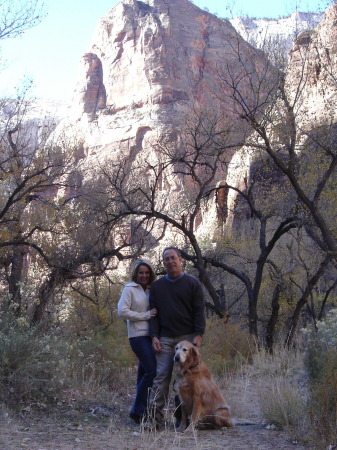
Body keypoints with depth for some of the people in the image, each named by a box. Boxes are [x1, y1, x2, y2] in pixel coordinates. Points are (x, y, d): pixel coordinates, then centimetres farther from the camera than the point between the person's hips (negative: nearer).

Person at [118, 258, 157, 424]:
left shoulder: (151, 290, 15)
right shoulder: (129, 289, -1)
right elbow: (122, 311, -9)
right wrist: (145, 315, -10)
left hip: (151, 335, 6)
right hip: (138, 335, -6)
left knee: (144, 373, 8)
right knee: (152, 371, -14)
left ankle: (140, 411, 15)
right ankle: (138, 410, -4)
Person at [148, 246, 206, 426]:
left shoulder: (192, 283, 4)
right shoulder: (157, 286, 13)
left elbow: (199, 311, 0)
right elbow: (153, 313, 11)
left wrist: (199, 335, -9)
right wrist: (154, 336, 0)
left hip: (187, 337, -2)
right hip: (165, 339, 2)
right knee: (161, 377, -3)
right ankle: (154, 416, -1)